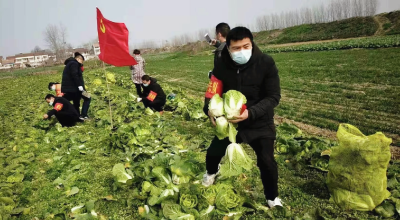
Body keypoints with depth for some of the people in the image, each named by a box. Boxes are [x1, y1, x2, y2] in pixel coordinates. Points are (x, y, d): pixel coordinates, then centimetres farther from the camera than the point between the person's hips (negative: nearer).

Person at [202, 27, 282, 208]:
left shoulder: (266, 63, -21)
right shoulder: (221, 65, -14)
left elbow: (273, 97, -20)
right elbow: (214, 91, -4)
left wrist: (250, 113, -35)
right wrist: (210, 110, -26)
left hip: (260, 123, -2)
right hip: (230, 121, 3)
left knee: (266, 161, -2)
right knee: (213, 152, 11)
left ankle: (272, 198, 29)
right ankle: (211, 172, 51)